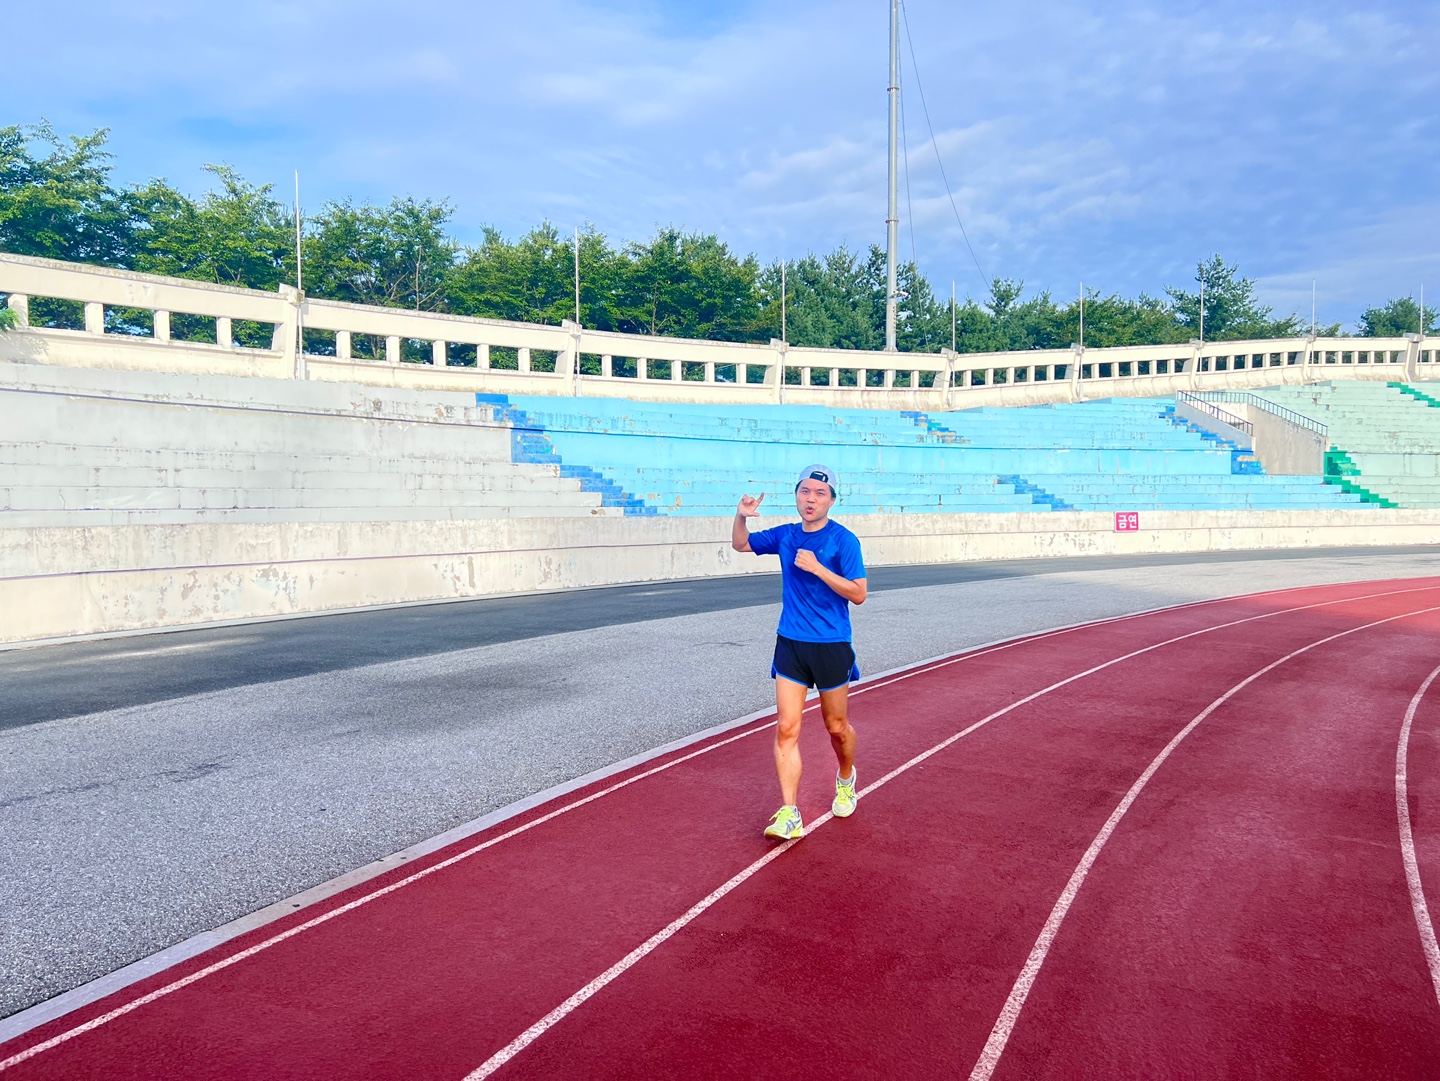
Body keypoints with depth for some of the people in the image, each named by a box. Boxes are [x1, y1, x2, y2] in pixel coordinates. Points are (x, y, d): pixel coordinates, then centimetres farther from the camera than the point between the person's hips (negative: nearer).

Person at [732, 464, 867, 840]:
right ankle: (789, 816, -5)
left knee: (836, 727, 13)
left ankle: (846, 779, 43)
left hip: (832, 647, -3)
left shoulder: (843, 540, -10)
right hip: (790, 644, 3)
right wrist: (742, 516, -1)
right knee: (786, 729, -6)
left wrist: (817, 568, -22)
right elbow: (741, 544, 19)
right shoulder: (785, 536, 6)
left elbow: (858, 593, -14)